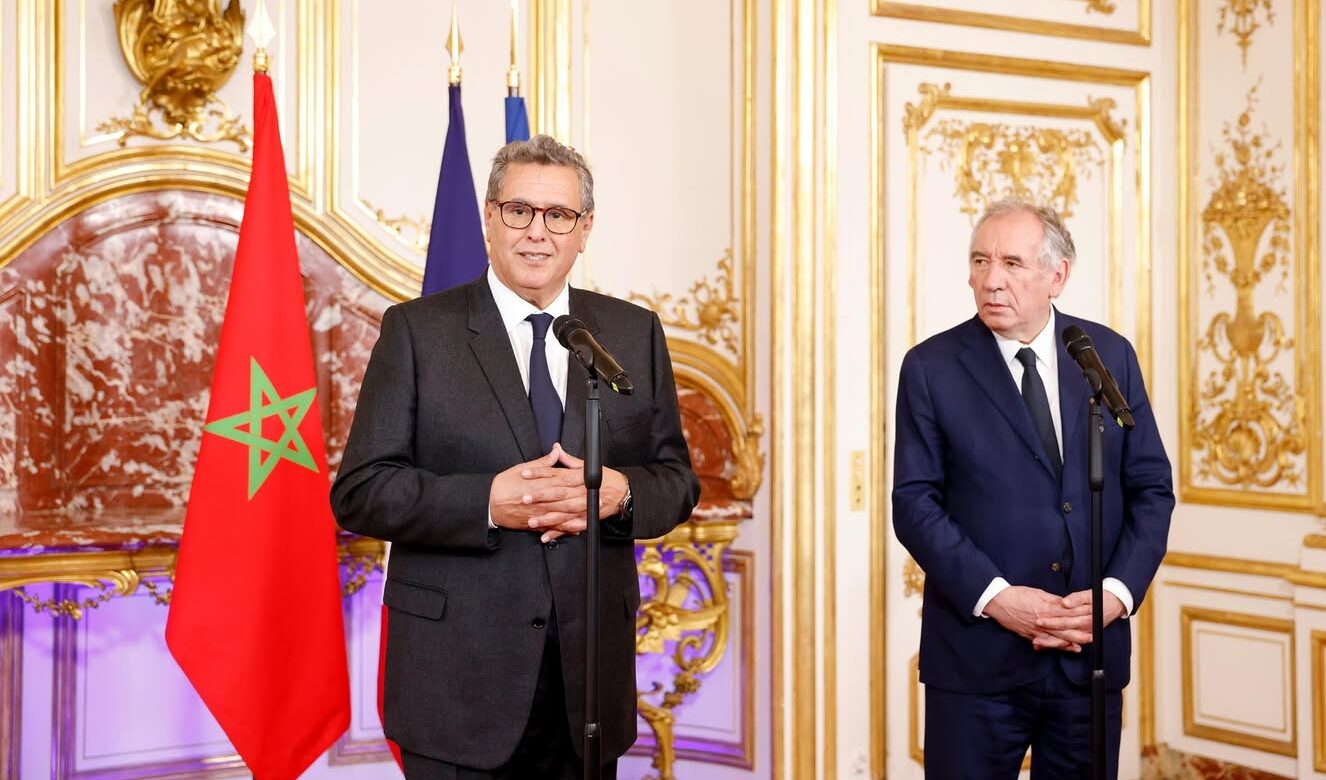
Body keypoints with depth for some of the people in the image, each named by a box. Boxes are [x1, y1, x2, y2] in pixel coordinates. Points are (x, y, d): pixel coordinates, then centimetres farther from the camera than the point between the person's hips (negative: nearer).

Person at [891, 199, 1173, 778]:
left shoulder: (1110, 355, 4)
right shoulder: (931, 367, -4)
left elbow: (1151, 487, 5)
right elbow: (914, 503, -7)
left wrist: (1118, 590, -9)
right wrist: (994, 596, -17)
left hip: (1093, 649, 3)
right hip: (977, 652, -2)